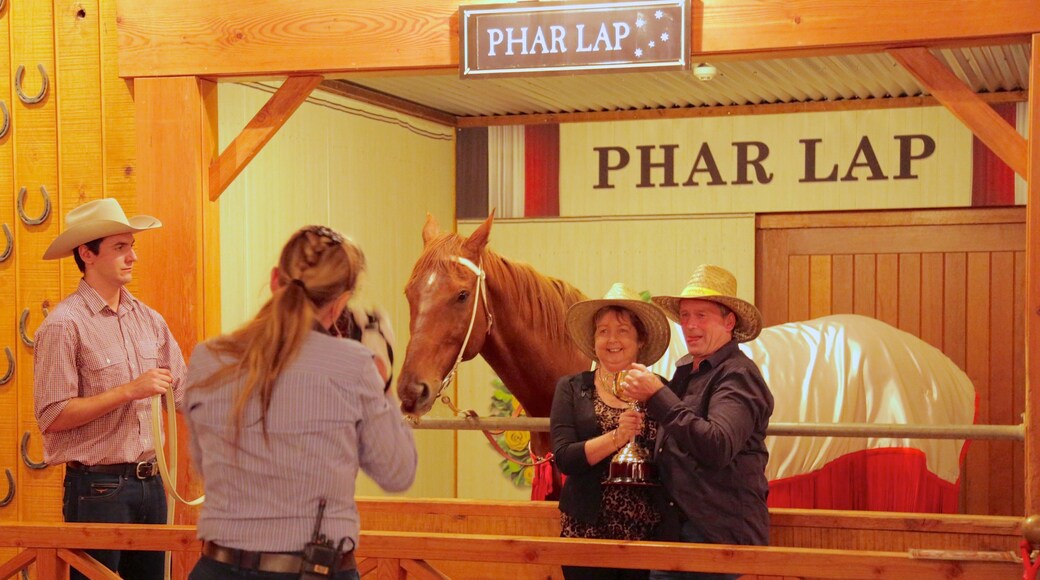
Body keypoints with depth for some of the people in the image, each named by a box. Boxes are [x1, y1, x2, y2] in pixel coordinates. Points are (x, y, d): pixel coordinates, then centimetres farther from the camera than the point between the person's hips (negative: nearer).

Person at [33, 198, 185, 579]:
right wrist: (130, 391, -18)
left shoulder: (149, 319, 10)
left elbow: (182, 392, 15)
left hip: (150, 482, 7)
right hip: (97, 487, -6)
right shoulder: (64, 324, -11)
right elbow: (52, 416, -16)